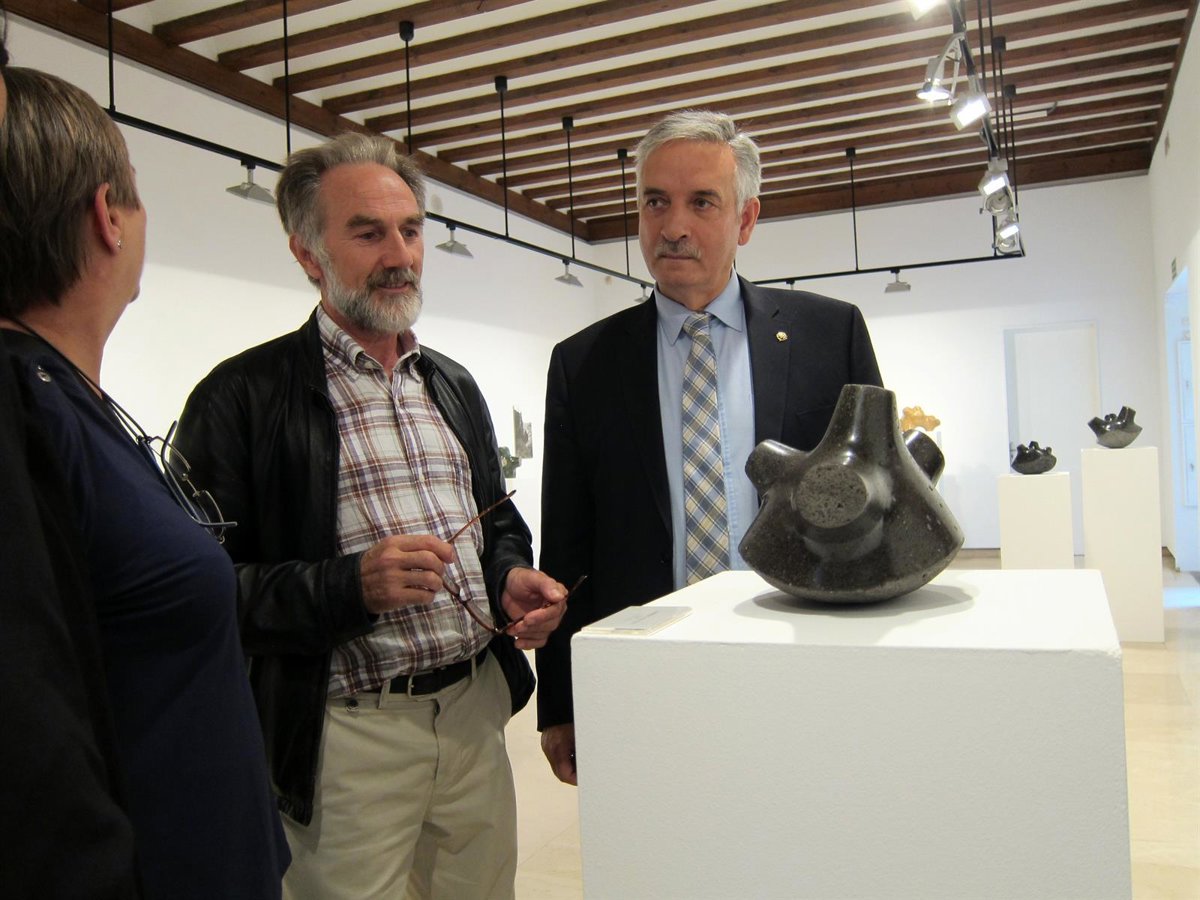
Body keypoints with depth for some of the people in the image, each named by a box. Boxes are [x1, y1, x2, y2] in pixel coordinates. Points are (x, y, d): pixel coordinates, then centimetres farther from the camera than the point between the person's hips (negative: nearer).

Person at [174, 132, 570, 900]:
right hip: (346, 736, -5)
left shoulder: (454, 385, 11)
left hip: (477, 711, 6)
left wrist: (513, 576, -1)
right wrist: (350, 586, -24)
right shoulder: (242, 397, -9)